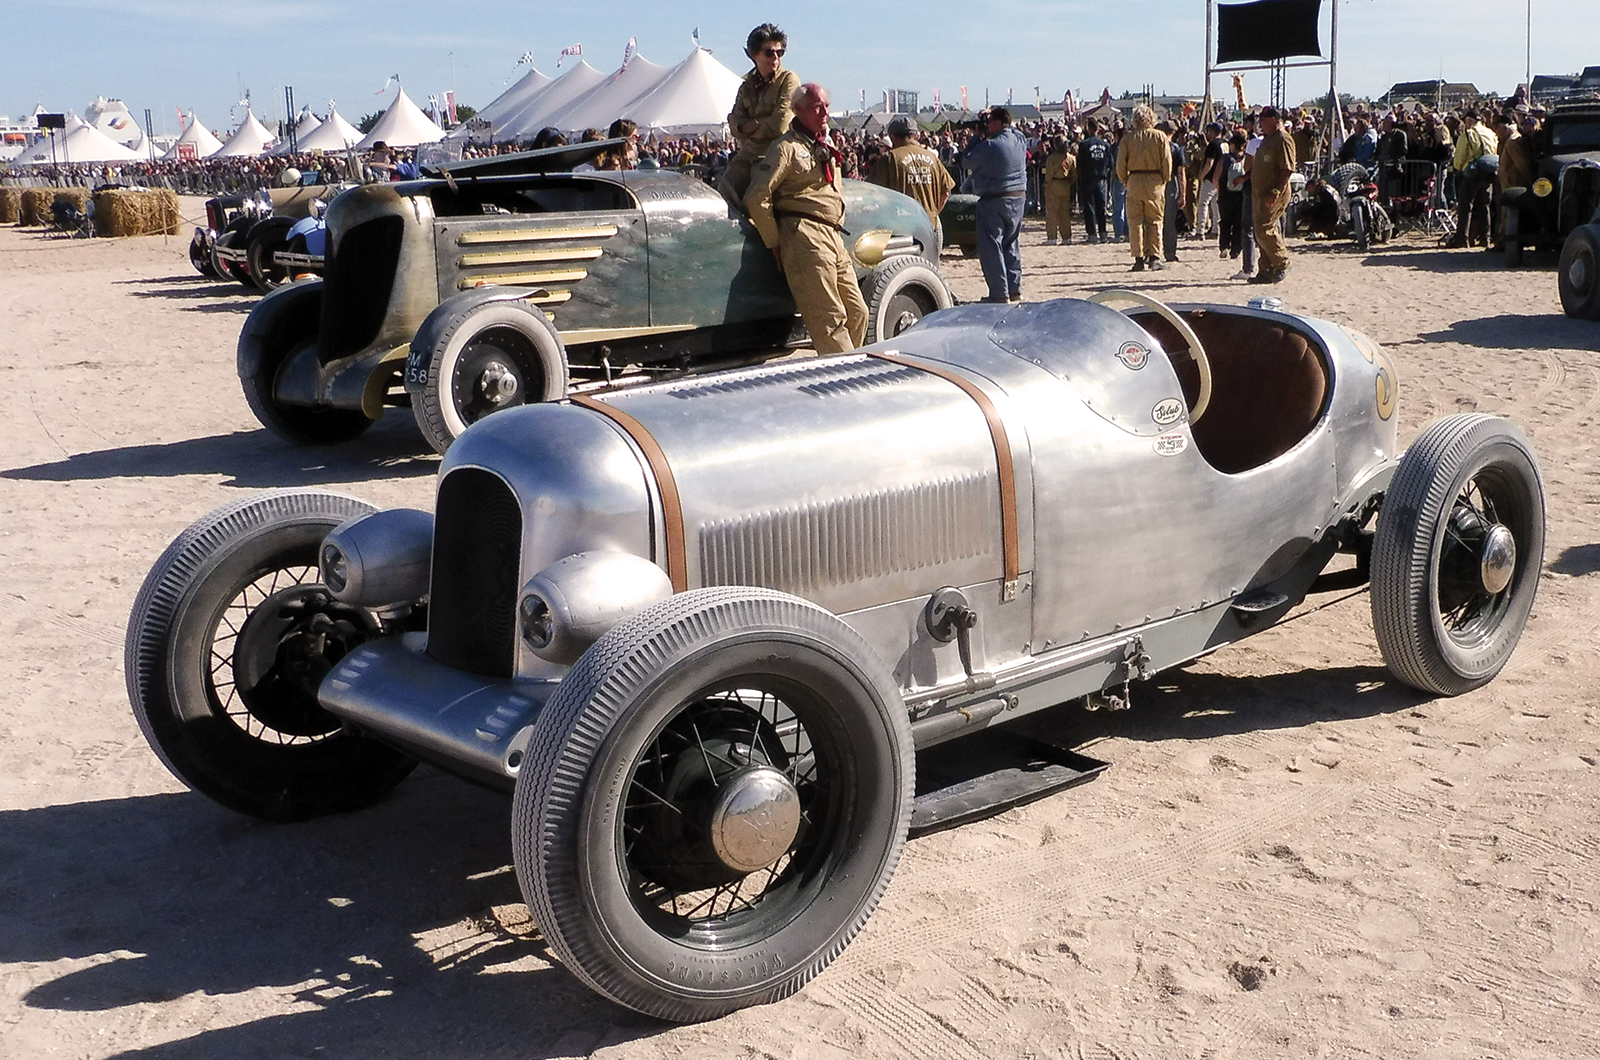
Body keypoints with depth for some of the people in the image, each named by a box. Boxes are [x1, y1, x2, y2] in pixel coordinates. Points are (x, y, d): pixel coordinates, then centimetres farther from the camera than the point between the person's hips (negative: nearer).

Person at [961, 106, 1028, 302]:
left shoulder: (989, 146, -18)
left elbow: (968, 162, -5)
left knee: (991, 246, -2)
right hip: (1018, 198, 7)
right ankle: (1015, 289, 18)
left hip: (994, 200, -7)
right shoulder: (1019, 141, 3)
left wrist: (977, 138, 4)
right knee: (1012, 245, 16)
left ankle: (999, 293, -5)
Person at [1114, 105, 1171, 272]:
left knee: (1135, 221, 5)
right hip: (1155, 182, 0)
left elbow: (1120, 163, -1)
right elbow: (1167, 160, -2)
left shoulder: (1128, 138, 0)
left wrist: (1125, 181, 11)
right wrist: (1165, 180, 10)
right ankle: (1154, 257, 4)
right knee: (1155, 221, 8)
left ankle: (1139, 259, 1)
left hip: (1134, 181, 0)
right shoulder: (1160, 136, -2)